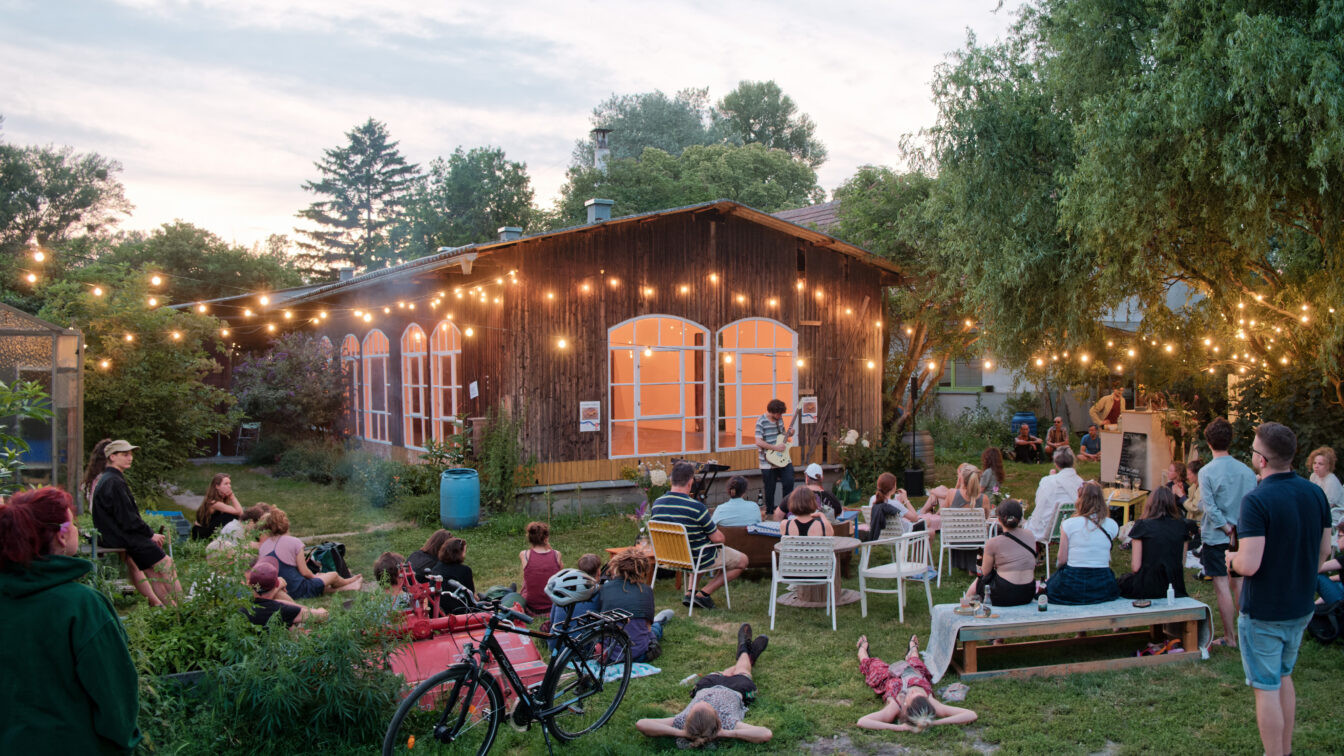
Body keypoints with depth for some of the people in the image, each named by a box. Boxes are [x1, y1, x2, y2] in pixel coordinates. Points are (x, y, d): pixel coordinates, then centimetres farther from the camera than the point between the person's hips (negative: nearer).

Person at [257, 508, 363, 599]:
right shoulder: (294, 542, -13)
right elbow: (304, 572, -11)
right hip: (298, 591, -6)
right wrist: (314, 577, 11)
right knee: (333, 575, 19)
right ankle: (350, 582, 50)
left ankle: (349, 587, 44)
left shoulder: (262, 547, 2)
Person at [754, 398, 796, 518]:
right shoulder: (761, 421, -13)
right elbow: (758, 442, -20)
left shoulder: (779, 419, 7)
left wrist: (788, 434, 1)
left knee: (789, 482, 0)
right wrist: (776, 447, -20)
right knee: (770, 488, 5)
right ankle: (769, 512, 21)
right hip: (768, 461, -5)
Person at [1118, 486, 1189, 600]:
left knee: (1122, 582, 26)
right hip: (1175, 589, 4)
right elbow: (1182, 564, 4)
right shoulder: (1181, 525, 2)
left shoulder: (1142, 525, -7)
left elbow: (1135, 567, -8)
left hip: (1147, 589, -4)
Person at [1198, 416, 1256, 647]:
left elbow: (1210, 508, -18)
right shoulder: (1246, 470, 0)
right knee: (1238, 582, 15)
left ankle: (1230, 637, 7)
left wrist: (1227, 530, -9)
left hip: (1216, 537, -5)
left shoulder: (1207, 472, -13)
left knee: (1222, 585, 1)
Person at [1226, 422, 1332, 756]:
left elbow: (1249, 565, -28)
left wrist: (1232, 559, -7)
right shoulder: (1316, 493, -3)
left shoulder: (1257, 501, -25)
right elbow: (1324, 550, 7)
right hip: (1301, 607, 7)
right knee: (1284, 676, 24)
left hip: (1263, 612, -7)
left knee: (1267, 688, 5)